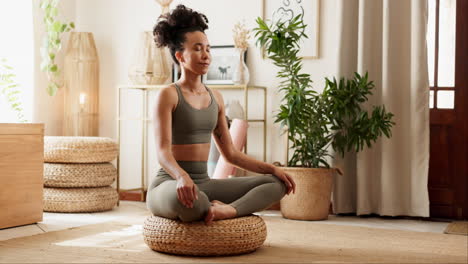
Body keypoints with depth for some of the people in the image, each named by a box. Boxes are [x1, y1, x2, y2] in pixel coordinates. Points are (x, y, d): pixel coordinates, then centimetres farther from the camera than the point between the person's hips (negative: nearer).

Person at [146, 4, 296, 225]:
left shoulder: (215, 98, 12)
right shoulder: (168, 95, -8)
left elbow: (231, 154, 15)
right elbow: (163, 151, -20)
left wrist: (271, 168, 4)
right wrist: (182, 176, -41)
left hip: (204, 183, 7)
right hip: (170, 186, -7)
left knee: (277, 183, -5)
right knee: (186, 198, -43)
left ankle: (228, 210, -27)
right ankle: (216, 211, -11)